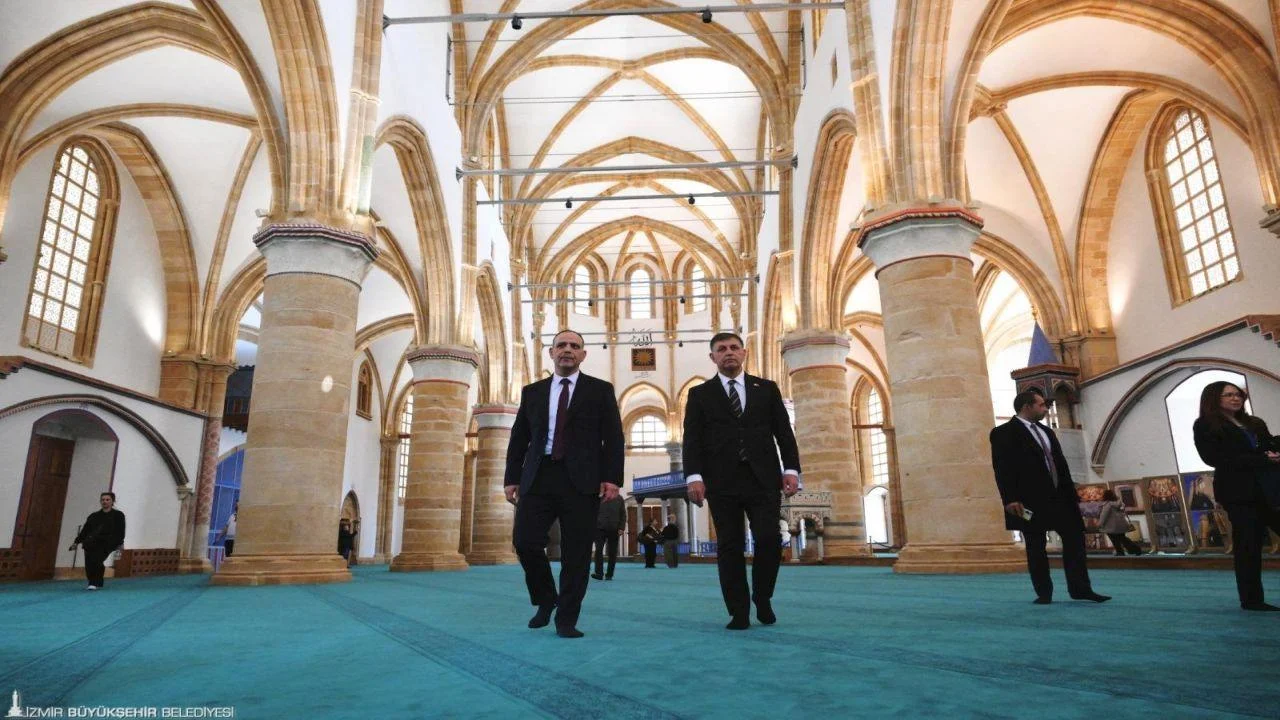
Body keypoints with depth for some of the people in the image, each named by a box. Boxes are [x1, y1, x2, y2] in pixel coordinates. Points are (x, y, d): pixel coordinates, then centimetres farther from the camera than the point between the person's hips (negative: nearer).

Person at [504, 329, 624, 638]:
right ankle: (545, 599, 20)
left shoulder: (600, 390, 8)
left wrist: (612, 478, -9)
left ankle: (566, 619, 12)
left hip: (581, 480, -2)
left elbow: (613, 438, 2)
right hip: (538, 477, 2)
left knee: (576, 552, -1)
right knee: (525, 541, -6)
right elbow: (519, 438, 15)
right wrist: (512, 478, 7)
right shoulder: (532, 391, 16)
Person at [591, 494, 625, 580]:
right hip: (600, 528, -1)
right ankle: (599, 573, -7)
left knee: (612, 553, 3)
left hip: (614, 530, 1)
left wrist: (621, 528, -4)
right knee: (598, 550, -8)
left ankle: (609, 574, 10)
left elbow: (623, 514, 6)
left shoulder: (619, 499, 5)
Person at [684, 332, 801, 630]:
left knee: (769, 539, -8)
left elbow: (784, 432, 10)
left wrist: (791, 469, -2)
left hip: (763, 478, 1)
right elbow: (692, 439, 2)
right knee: (730, 547, 1)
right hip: (722, 481, 0)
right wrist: (694, 476, -10)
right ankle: (739, 613, 9)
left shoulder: (767, 389, 14)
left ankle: (762, 599, 17)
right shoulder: (699, 394, 10)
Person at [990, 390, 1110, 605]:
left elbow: (1061, 464, 20)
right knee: (1035, 547, 0)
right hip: (1031, 499, -7)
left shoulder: (1047, 432, 20)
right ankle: (1044, 592, 8)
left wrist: (1072, 494, 14)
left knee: (1075, 540, 5)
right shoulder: (1004, 433, -5)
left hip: (1059, 496, 7)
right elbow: (1002, 467, -13)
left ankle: (1080, 588, 13)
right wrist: (1010, 499, -21)